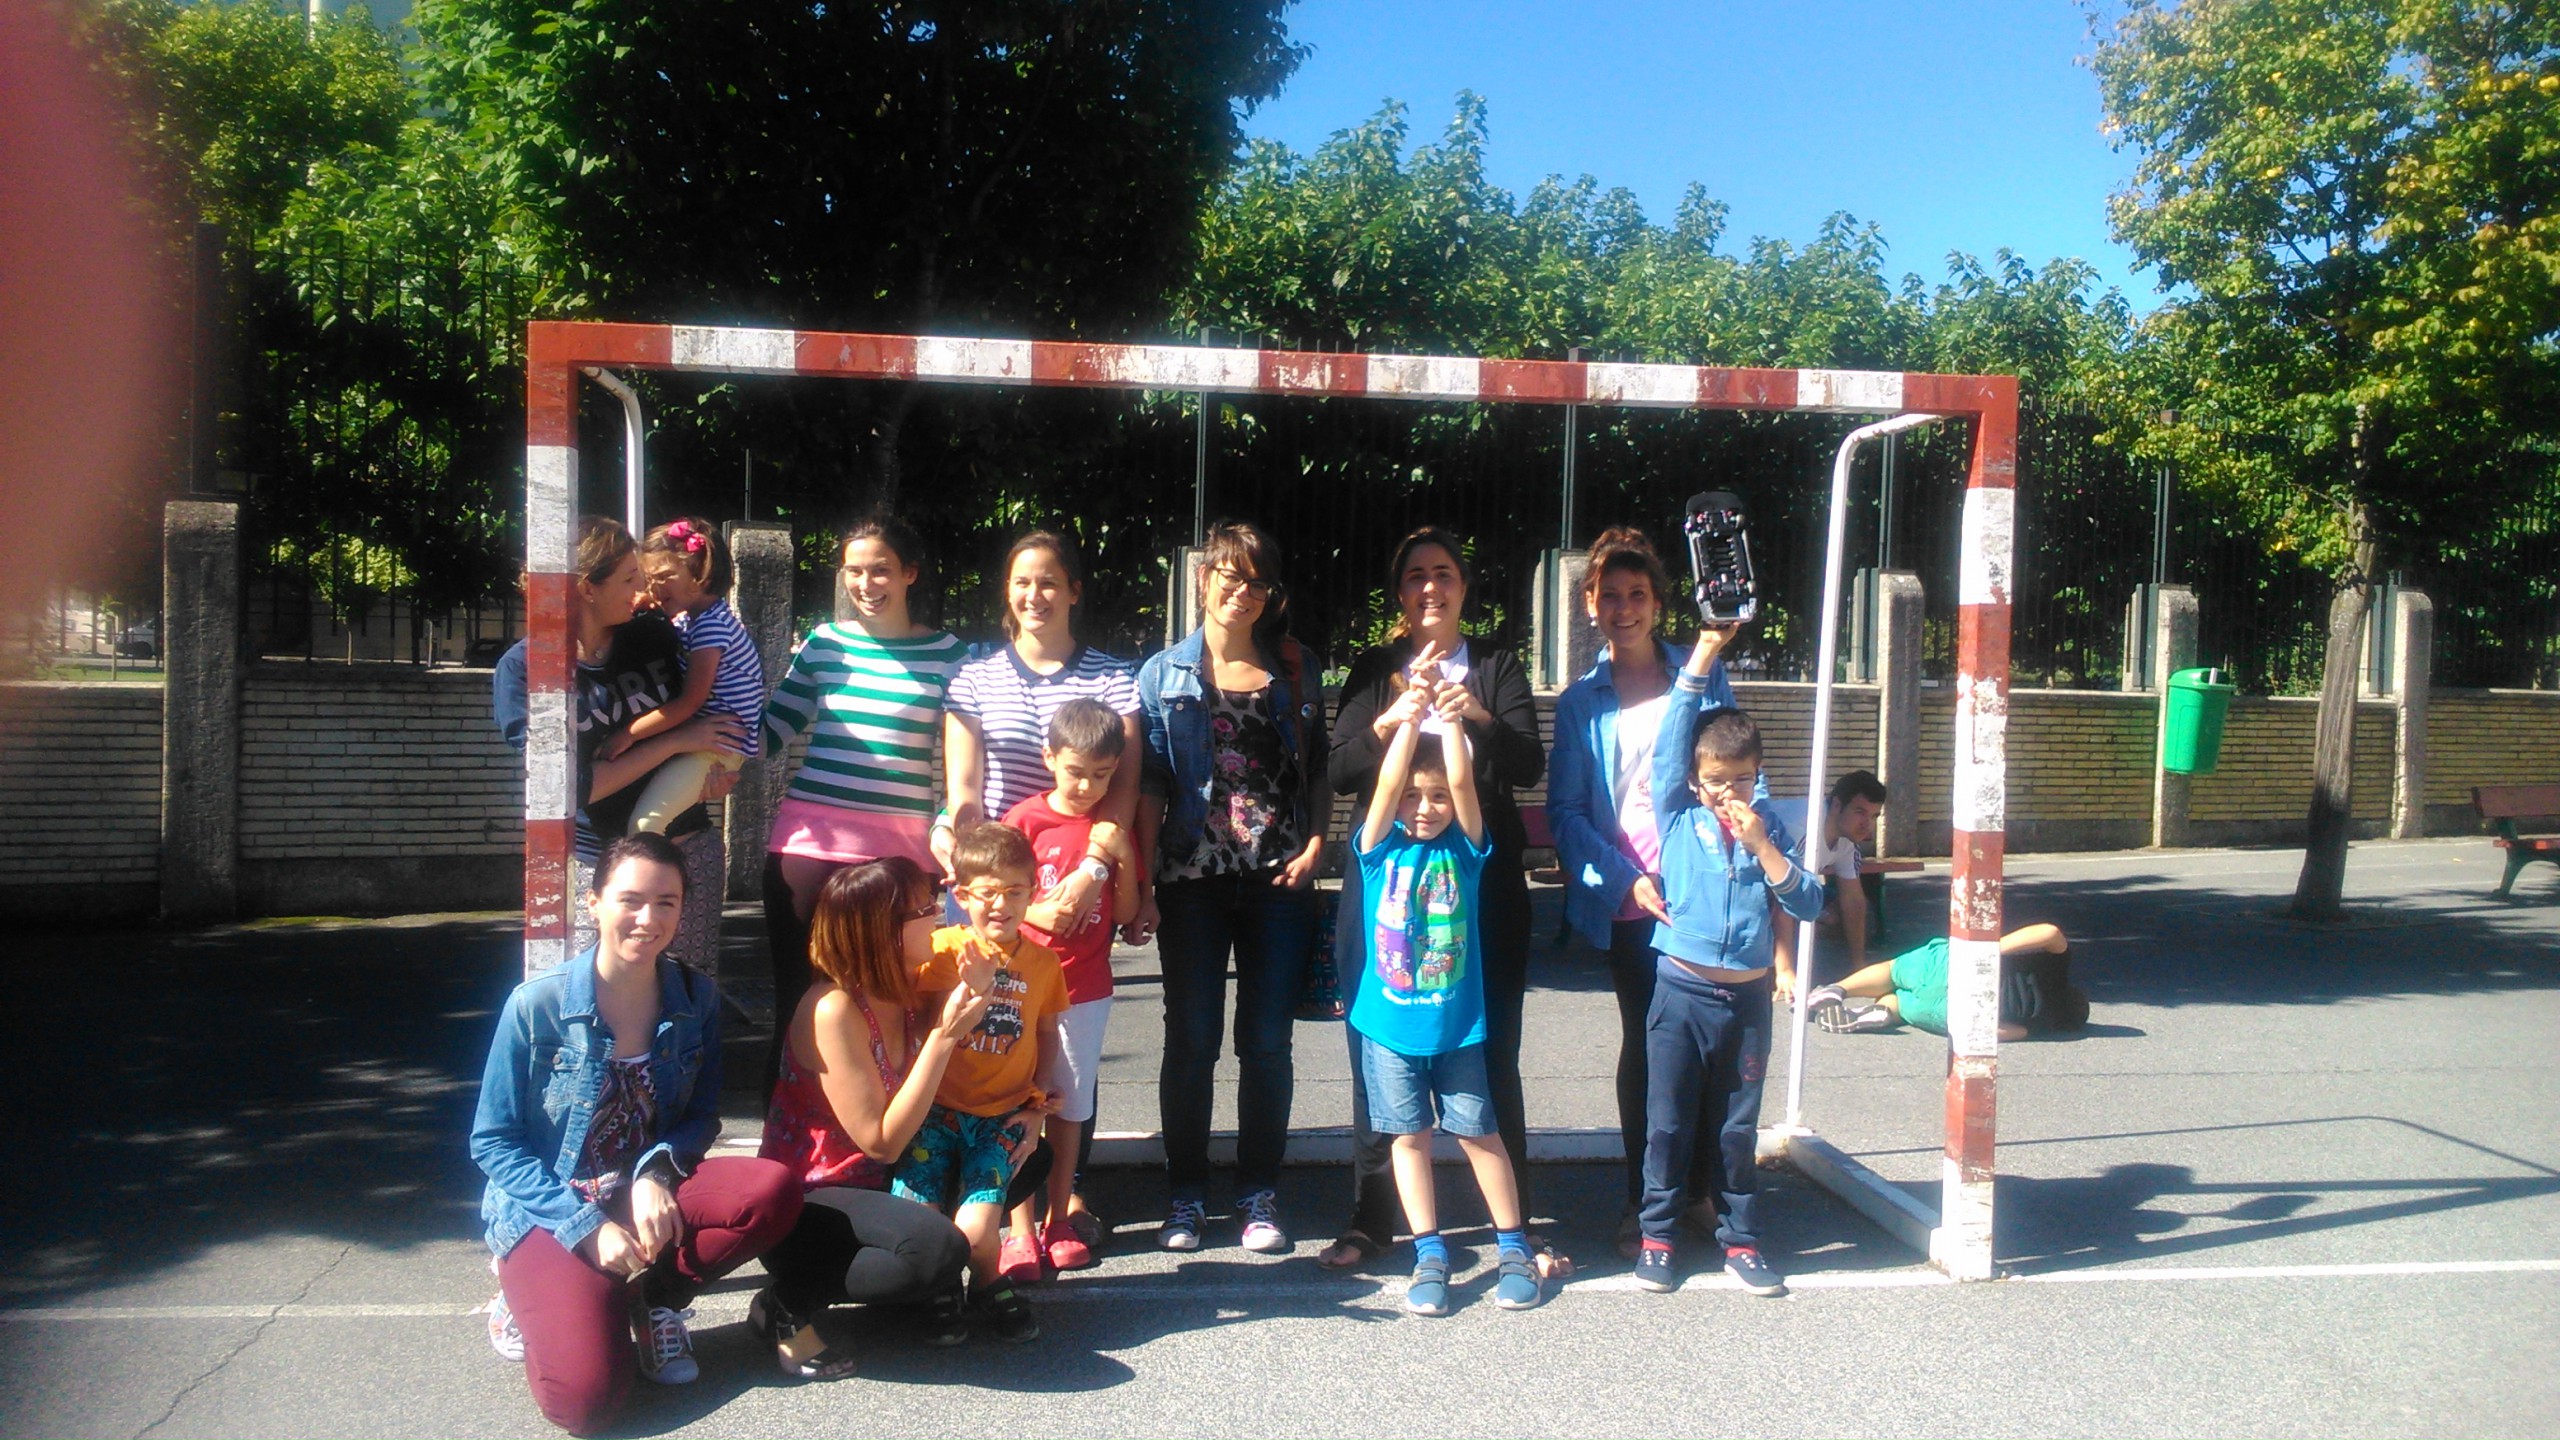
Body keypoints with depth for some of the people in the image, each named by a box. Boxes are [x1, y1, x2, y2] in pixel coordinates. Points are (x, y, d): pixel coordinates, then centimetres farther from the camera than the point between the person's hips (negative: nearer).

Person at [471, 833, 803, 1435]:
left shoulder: (696, 999, -3)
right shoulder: (537, 1005, -12)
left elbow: (702, 1116, 5)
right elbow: (493, 1141, -8)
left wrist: (656, 1172, -18)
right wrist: (588, 1226, -18)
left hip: (651, 1198, 3)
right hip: (551, 1207, -3)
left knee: (773, 1191, -27)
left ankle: (649, 1298, -4)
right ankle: (538, 1299, 9)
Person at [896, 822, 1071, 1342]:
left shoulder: (1043, 962, 7)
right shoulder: (943, 951, 0)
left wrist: (1037, 1107, 6)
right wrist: (968, 992, -20)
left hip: (1003, 1118, 0)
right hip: (938, 1109, 0)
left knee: (974, 1232, -20)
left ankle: (989, 1285, 13)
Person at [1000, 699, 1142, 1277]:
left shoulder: (1113, 830, 6)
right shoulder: (1027, 819, -4)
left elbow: (1126, 914, 6)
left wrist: (1123, 858, -8)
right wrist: (1035, 913, -18)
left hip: (1087, 990, 3)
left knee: (1070, 1104, 9)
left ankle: (1059, 1221, 21)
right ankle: (1022, 1233, 2)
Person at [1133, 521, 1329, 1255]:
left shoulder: (1298, 669, 10)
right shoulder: (1165, 673, 6)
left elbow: (1319, 770, 13)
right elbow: (1150, 783, 1)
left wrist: (1314, 846, -2)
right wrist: (1142, 879, -6)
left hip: (1279, 880, 1)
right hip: (1194, 881, -1)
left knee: (1268, 1041, 5)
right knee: (1192, 1038, 4)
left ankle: (1260, 1193, 17)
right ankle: (1186, 1193, 17)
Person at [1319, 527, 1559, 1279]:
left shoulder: (1498, 667, 9)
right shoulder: (1373, 671, 12)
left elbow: (1530, 766, -4)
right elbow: (1339, 771, 0)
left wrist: (1480, 718, -23)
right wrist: (1396, 714, -17)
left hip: (1483, 883, -1)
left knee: (1492, 1056, 0)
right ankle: (1372, 1219, 16)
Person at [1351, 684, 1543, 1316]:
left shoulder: (1464, 849, -3)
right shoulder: (1380, 848, -4)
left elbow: (1462, 782, -19)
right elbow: (1386, 785, -20)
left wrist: (1452, 721, -30)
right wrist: (1408, 720, -30)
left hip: (1457, 1023, 0)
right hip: (1389, 1022, 1)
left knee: (1478, 1132, 8)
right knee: (1409, 1136, 8)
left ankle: (1514, 1247, 23)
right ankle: (1430, 1254, 20)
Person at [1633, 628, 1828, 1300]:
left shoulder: (1768, 826, 5)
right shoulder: (1677, 815, 0)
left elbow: (1808, 904, -1)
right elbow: (1671, 740, -9)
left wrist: (1763, 847, -12)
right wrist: (1704, 651, -11)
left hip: (1747, 997, 2)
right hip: (1681, 991, -2)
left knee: (1739, 1128, 11)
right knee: (1668, 1123, 5)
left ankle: (1741, 1240, 22)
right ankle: (1656, 1236, 17)